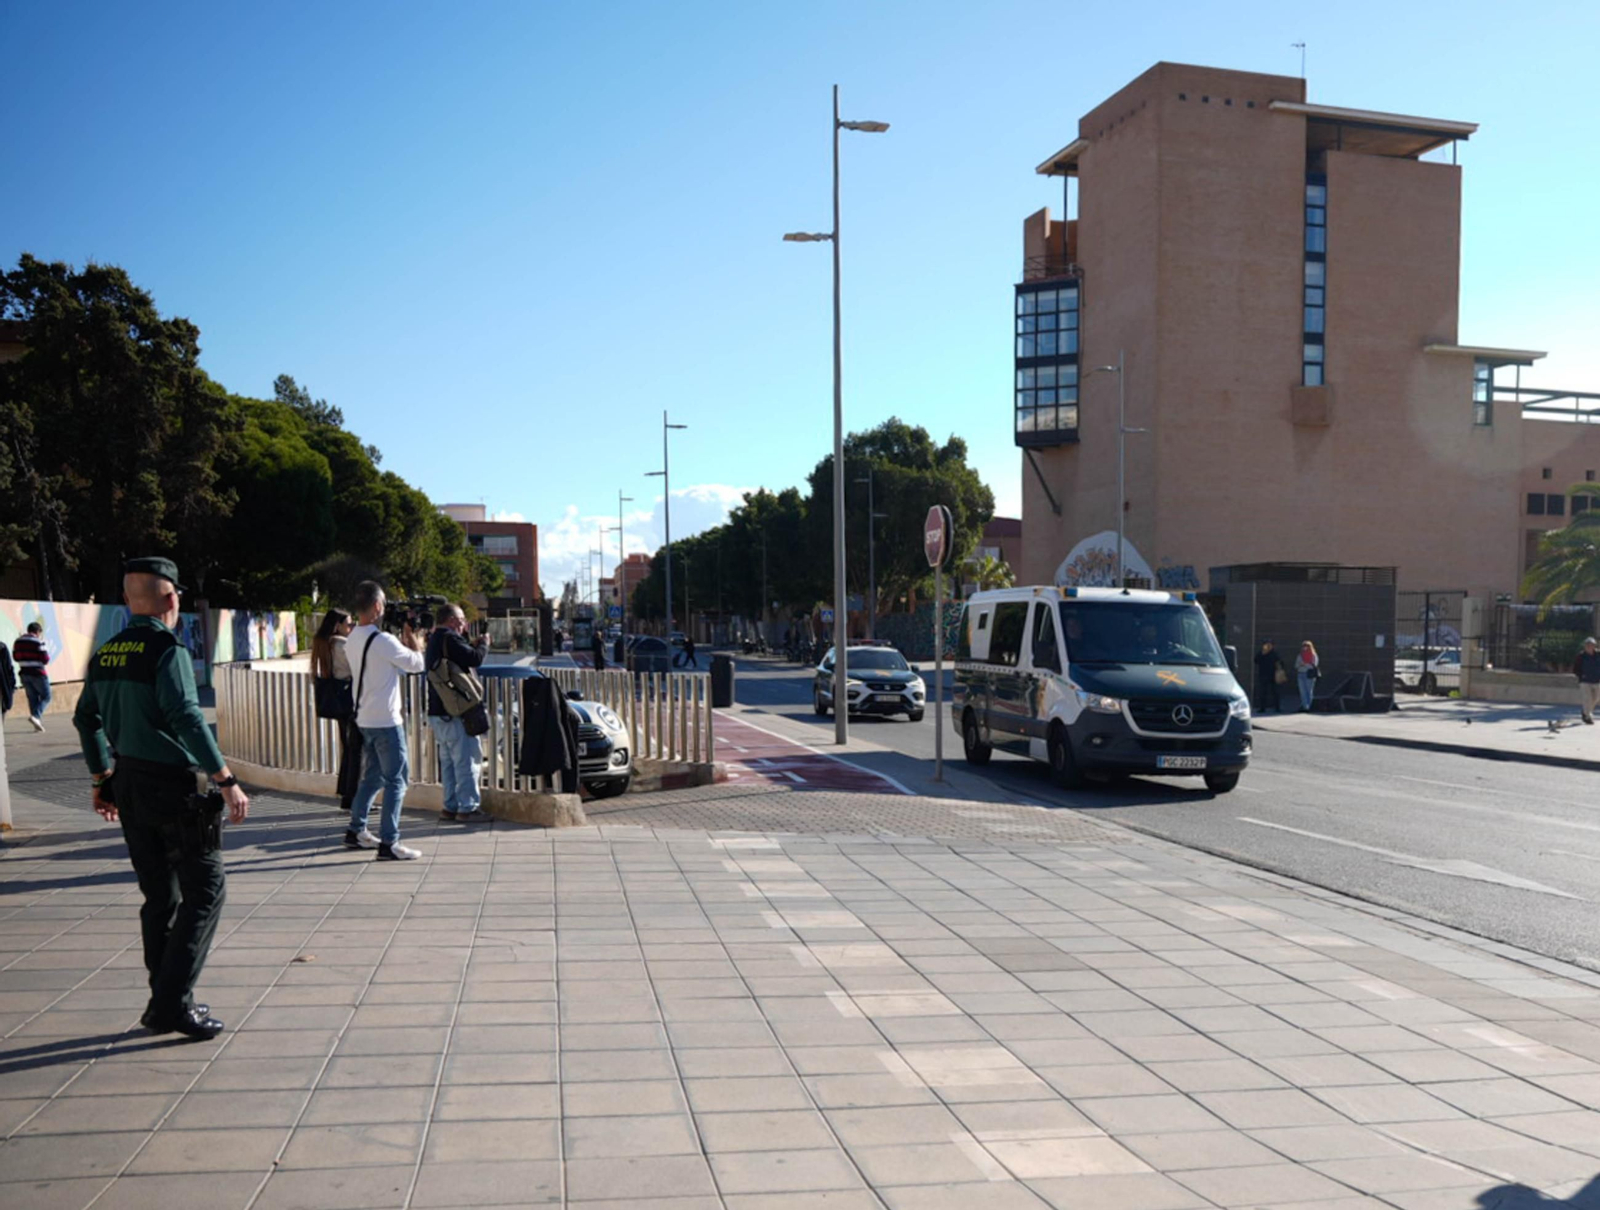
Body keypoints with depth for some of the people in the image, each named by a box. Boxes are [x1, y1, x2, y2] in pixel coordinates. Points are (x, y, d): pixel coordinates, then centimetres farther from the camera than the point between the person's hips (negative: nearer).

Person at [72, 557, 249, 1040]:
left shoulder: (105, 654, 9)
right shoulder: (167, 649, -15)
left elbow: (85, 719, 16)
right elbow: (185, 716, -25)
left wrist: (102, 779, 27)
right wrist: (226, 780, -25)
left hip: (128, 784, 8)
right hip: (173, 785, -8)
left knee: (159, 896, 16)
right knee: (205, 889, 1)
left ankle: (165, 1002, 21)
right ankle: (173, 1002, -4)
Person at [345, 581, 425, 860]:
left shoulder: (353, 640, 8)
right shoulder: (382, 641, -20)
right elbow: (416, 664, -9)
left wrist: (405, 642, 10)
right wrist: (414, 643, 7)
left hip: (365, 719, 9)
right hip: (386, 720, -9)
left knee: (372, 777, 20)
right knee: (396, 780, -4)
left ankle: (355, 831, 27)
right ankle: (388, 843, -4)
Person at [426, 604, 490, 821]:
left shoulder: (434, 640, 18)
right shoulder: (449, 638, -14)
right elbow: (474, 659, -23)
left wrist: (473, 644, 13)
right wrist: (484, 644, -5)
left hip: (437, 712, 10)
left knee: (448, 760, 14)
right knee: (467, 760, -6)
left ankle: (450, 806, 18)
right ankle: (468, 808, -5)